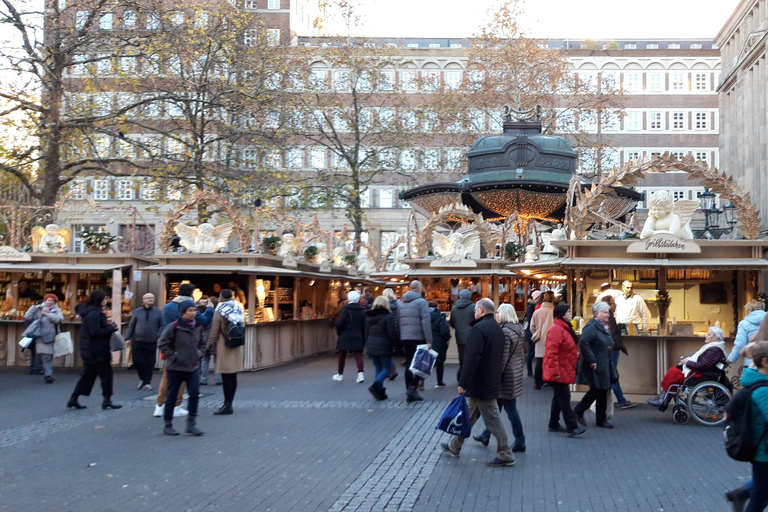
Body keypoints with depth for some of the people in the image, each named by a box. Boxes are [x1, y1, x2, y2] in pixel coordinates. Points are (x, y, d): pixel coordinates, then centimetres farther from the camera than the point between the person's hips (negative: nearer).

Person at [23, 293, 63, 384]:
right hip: (42, 337, -3)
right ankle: (48, 375, -18)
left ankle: (47, 375, 22)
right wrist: (35, 307, -7)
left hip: (52, 337, 3)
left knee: (50, 357, 10)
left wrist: (47, 314, -12)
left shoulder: (57, 310, 10)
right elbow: (27, 317, -2)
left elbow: (59, 319, -9)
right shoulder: (39, 310, 6)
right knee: (46, 357, -13)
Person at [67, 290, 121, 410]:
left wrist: (108, 326, 6)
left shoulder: (89, 312, 13)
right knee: (106, 373, 1)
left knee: (88, 374, 14)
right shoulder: (94, 314, -19)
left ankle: (74, 399, 15)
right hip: (97, 351, -10)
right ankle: (107, 400, 8)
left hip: (89, 350, 10)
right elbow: (95, 332, -23)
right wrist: (111, 328, -14)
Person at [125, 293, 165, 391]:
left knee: (149, 364, 1)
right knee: (137, 362, 0)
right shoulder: (137, 312, 7)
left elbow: (163, 325, 5)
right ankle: (142, 378, 25)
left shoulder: (158, 312, 4)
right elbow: (131, 325, 11)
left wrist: (159, 335, -11)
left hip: (151, 343, -1)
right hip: (137, 342, 1)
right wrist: (128, 338, 3)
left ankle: (147, 382, 13)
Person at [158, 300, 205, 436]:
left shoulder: (198, 327, 6)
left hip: (193, 367, 5)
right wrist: (173, 357, -14)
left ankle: (191, 424, 6)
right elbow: (162, 344, -10)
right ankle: (168, 425, 17)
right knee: (172, 396, 5)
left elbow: (202, 344, 21)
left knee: (195, 394, -3)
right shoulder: (173, 327, -12)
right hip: (176, 367, -4)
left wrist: (199, 353, 4)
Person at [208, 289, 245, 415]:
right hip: (237, 346, 7)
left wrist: (210, 344, 2)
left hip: (224, 347, -7)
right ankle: (229, 403, 16)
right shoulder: (238, 309, 8)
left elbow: (214, 331, -9)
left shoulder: (219, 312, -10)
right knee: (233, 376, 10)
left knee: (226, 376, -7)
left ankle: (227, 405, -9)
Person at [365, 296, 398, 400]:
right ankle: (376, 385, -18)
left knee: (378, 369, 14)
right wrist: (394, 344, 5)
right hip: (384, 347, -6)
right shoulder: (388, 317, -11)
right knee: (386, 368, 4)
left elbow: (366, 333, 13)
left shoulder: (368, 316, 9)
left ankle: (380, 392, 9)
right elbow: (392, 334, -13)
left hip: (371, 346, 6)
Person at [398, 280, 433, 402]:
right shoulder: (421, 302, -7)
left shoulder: (402, 303, 13)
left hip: (405, 338, 6)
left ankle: (409, 393, 9)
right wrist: (429, 340, -15)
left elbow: (398, 322, 14)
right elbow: (426, 322, -14)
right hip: (418, 338, -6)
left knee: (409, 364, 10)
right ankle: (412, 388, -12)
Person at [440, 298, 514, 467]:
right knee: (469, 415, 18)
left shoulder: (479, 329, -19)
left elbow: (471, 358, -24)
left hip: (480, 384, -10)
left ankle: (505, 456, 2)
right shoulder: (497, 328, 12)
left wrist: (463, 383, -20)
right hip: (492, 382, 10)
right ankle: (454, 447, 29)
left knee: (492, 420, -3)